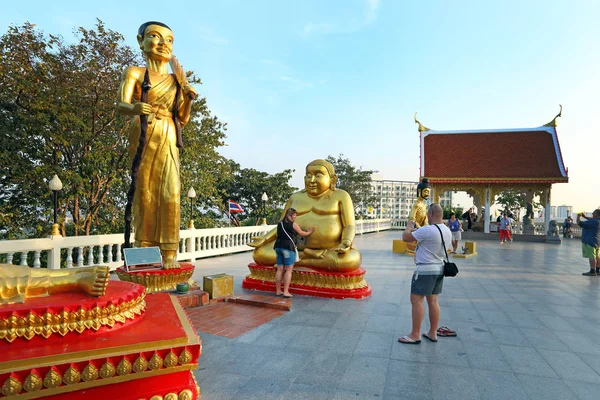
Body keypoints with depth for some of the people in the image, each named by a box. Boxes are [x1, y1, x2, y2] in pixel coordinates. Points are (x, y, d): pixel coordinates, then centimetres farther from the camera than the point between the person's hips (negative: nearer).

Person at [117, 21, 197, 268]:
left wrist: (188, 98, -2)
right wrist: (135, 108, -30)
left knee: (169, 192, -8)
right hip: (143, 136, -2)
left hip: (167, 139, 2)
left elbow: (183, 119, 15)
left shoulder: (176, 80, 17)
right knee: (144, 192, -2)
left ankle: (169, 253, -6)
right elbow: (120, 105, -7)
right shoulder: (134, 73, 7)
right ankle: (145, 251, 6)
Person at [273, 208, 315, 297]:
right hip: (288, 247, -7)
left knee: (279, 269, 9)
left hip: (278, 246, 7)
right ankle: (286, 292, -6)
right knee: (288, 270, -3)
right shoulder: (293, 224, -4)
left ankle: (278, 291, 13)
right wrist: (309, 232, 27)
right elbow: (302, 233, 8)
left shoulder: (280, 223, 14)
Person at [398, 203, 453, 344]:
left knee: (416, 300, -2)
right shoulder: (447, 231, 8)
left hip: (425, 269, -9)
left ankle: (415, 335, 2)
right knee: (433, 301, 14)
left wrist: (409, 226, 5)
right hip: (440, 268, 9)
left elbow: (405, 237, -15)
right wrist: (417, 230, 17)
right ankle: (432, 333, 22)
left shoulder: (427, 230, -21)